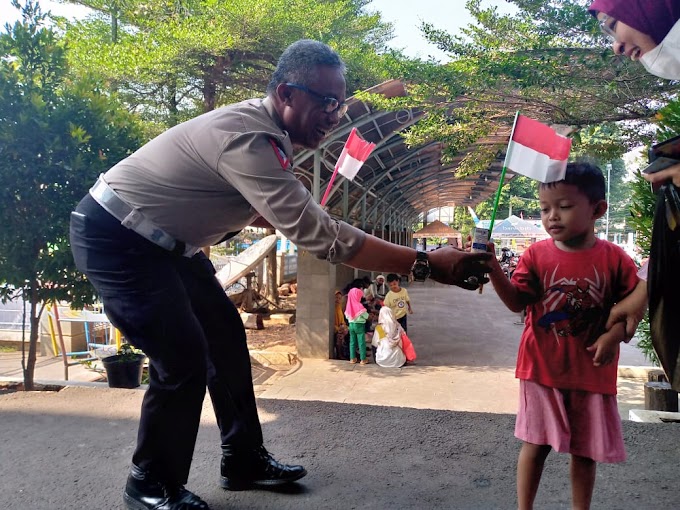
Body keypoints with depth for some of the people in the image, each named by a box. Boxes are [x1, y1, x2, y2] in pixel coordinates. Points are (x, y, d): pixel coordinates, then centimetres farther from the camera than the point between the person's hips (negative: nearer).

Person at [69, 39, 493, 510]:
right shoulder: (247, 137, -31)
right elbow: (318, 235, -37)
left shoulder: (268, 132, 1)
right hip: (114, 238, -10)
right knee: (184, 359, -12)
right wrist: (427, 264, -36)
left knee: (225, 335, 9)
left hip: (161, 240, 10)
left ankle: (245, 461, 23)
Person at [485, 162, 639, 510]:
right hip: (542, 369, 0)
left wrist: (615, 334, -15)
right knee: (535, 444, 9)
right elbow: (517, 302, -10)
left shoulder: (613, 258, -6)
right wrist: (493, 269, -25)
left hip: (591, 374, 1)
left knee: (584, 451, 14)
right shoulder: (536, 254, -5)